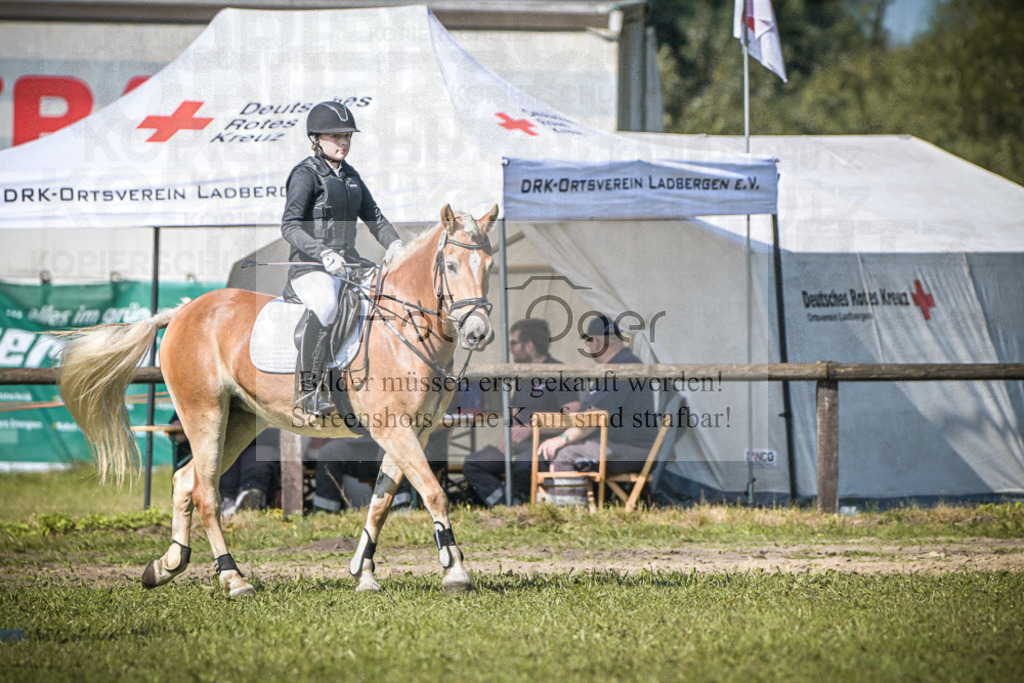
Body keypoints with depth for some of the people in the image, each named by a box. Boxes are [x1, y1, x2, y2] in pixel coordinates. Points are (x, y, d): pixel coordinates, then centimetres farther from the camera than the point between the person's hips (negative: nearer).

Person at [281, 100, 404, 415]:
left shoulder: (350, 176, 17)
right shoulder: (306, 174, -6)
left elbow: (373, 217, 22)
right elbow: (290, 225, -16)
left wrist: (393, 244, 0)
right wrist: (323, 253, -30)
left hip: (348, 264, 8)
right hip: (309, 268, -8)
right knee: (327, 308, -38)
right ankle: (311, 389, -26)